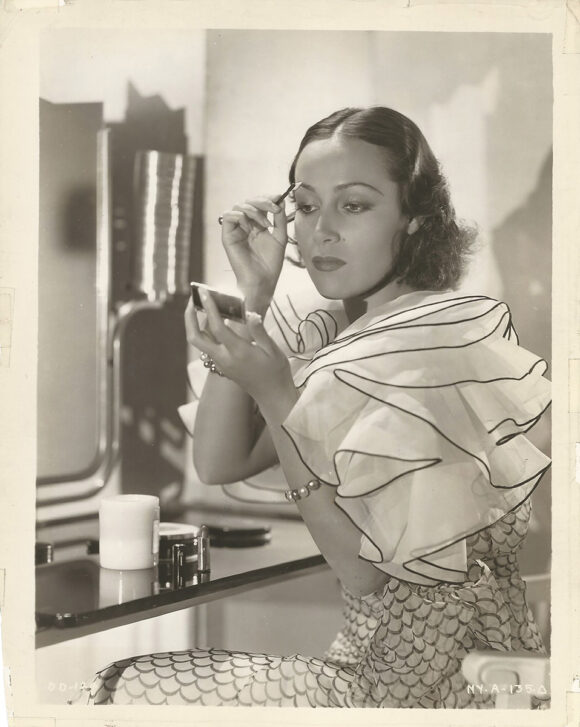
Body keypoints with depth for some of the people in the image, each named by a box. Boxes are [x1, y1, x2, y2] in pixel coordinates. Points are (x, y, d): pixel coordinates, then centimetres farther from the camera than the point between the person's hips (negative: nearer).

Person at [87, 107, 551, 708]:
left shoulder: (445, 338, -18)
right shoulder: (333, 331, 6)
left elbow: (364, 567, -20)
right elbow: (218, 464, 1)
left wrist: (275, 395, -23)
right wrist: (253, 297, -5)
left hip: (434, 679, -7)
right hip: (375, 653, 7)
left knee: (136, 691, -8)